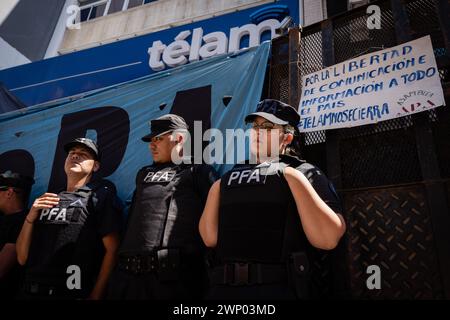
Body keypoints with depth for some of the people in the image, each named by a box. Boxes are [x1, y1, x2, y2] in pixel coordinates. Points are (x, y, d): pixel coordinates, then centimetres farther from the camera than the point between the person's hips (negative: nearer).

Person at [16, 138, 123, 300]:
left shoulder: (101, 196, -2)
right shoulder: (46, 200, 14)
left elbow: (112, 251, -10)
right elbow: (22, 258, 9)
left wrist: (96, 295, -16)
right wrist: (30, 217, -4)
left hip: (72, 293, -5)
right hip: (30, 292, 5)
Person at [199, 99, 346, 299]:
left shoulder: (303, 172, 2)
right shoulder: (230, 177, 13)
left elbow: (328, 239, -12)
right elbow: (210, 238, 6)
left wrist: (295, 178, -13)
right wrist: (217, 188, -1)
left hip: (278, 288, -4)